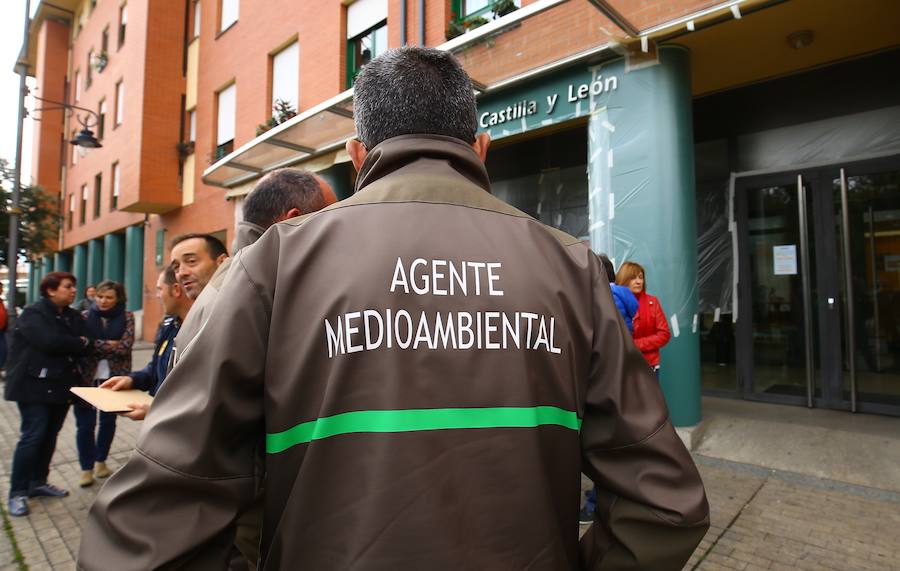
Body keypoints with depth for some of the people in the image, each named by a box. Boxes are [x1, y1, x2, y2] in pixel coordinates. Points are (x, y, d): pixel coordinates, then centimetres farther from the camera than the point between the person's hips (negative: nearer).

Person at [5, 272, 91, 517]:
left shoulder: (74, 317, 10)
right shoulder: (33, 313, -9)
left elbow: (85, 347, 1)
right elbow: (51, 341, -24)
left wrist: (79, 345, -17)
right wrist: (78, 343, -10)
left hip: (61, 386, 6)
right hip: (35, 385, -6)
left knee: (50, 436, 12)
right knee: (33, 436, -6)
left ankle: (38, 482, 26)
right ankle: (17, 492, 7)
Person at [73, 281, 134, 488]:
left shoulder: (126, 317, -1)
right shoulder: (85, 316, 2)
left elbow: (125, 346, -12)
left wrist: (93, 344, -13)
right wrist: (109, 345, -17)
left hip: (114, 378, 0)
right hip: (87, 377, 0)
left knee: (108, 421, 14)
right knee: (85, 424, 4)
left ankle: (100, 460, 35)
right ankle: (86, 467, 21)